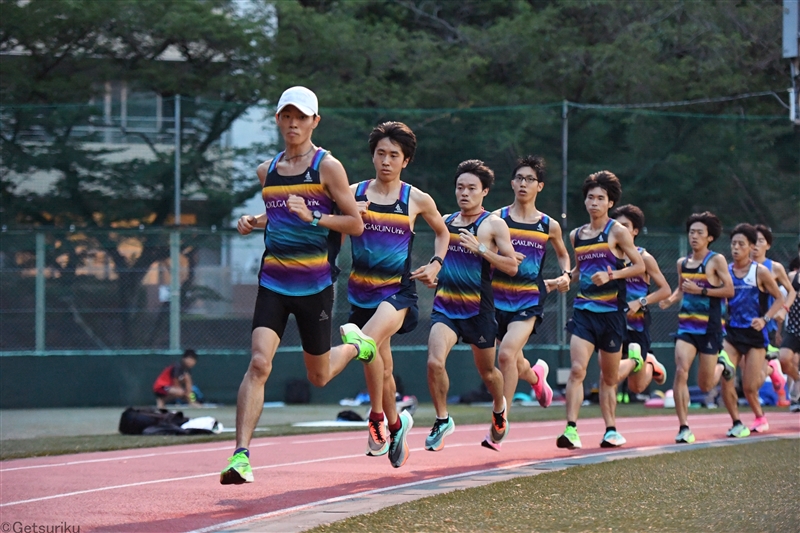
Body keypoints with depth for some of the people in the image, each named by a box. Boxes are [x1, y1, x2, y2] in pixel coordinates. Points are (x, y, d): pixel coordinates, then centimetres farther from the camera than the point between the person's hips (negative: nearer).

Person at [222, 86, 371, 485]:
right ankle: (240, 456, -21)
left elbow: (356, 224, -4)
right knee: (259, 363, -16)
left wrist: (313, 217, -19)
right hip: (273, 282, 3)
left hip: (315, 284, -3)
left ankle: (356, 346, 45)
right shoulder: (267, 171, 11)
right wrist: (254, 222, 7)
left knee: (318, 376, 11)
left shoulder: (327, 167, -4)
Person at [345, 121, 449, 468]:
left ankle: (378, 418, -13)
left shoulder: (417, 200, 1)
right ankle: (395, 423, 36)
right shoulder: (354, 194, 2)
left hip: (397, 291, -3)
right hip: (361, 291, 3)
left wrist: (435, 265, 4)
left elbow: (442, 232, 19)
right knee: (382, 367, 12)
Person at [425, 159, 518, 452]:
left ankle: (499, 408, 45)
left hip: (478, 309, -3)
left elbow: (512, 266, -11)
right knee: (434, 362, -20)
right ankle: (442, 420, -3)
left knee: (487, 371, 13)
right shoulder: (445, 222, 11)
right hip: (445, 306, 3)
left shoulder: (493, 224, -4)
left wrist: (480, 249, -21)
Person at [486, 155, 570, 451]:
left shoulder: (549, 226, 6)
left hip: (529, 300, -2)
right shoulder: (497, 218, 2)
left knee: (506, 352, -22)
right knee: (513, 361, 12)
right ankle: (537, 376, 51)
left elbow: (562, 254, 25)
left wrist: (565, 276, 6)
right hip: (498, 296, 2)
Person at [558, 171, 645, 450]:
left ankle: (611, 428, 23)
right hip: (583, 310, 2)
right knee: (577, 369, -16)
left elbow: (640, 265, -4)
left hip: (611, 311, -2)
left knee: (609, 376, 9)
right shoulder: (576, 235, 11)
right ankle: (571, 429, -22)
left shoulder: (617, 231, -2)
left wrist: (611, 275, -16)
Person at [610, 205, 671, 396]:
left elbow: (665, 290, -5)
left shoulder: (644, 258, -4)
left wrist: (639, 303, -17)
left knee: (637, 387, 7)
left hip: (638, 323, -2)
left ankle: (649, 364, 40)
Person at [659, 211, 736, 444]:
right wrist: (671, 298, 4)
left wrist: (700, 290, -18)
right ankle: (684, 427, -14)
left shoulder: (716, 260, -5)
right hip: (686, 325, 3)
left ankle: (721, 365, 39)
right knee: (681, 370, -18)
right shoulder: (682, 263, 10)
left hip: (710, 327, -3)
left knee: (705, 385, 3)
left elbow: (729, 290, -9)